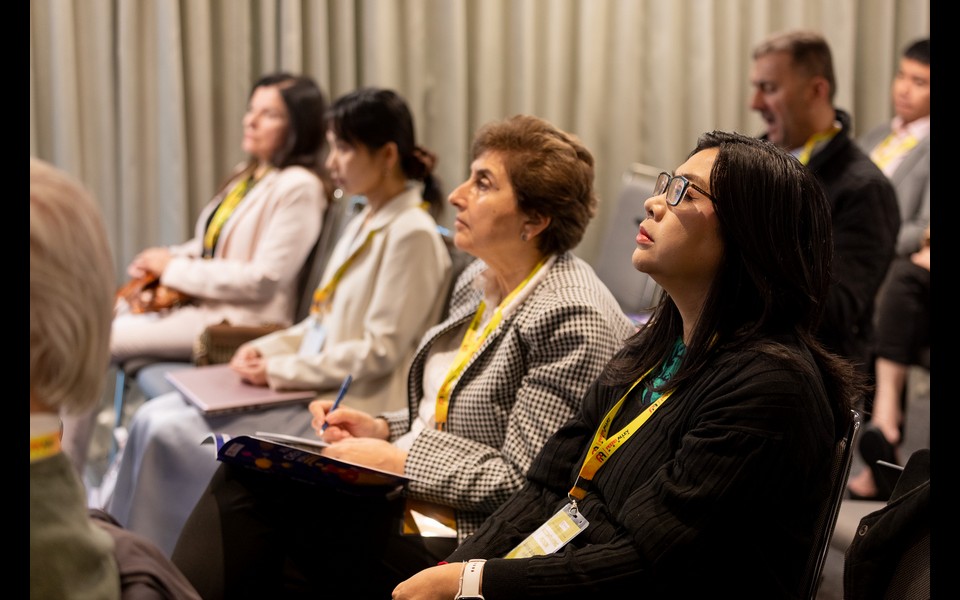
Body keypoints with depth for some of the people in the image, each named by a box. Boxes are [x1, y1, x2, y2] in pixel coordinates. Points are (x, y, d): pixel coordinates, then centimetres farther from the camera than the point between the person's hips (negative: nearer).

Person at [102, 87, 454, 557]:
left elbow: (379, 352, -18)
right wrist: (267, 348, 2)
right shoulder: (365, 222, 14)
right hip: (309, 391, 9)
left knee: (167, 434, -14)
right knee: (157, 418, -3)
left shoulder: (411, 234, -15)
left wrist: (281, 369, -14)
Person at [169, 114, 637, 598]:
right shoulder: (478, 282, 11)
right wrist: (382, 429, 4)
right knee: (245, 472, -11)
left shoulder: (572, 317, -18)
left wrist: (397, 461, -16)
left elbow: (523, 482, -20)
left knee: (251, 486, -19)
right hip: (404, 492, 9)